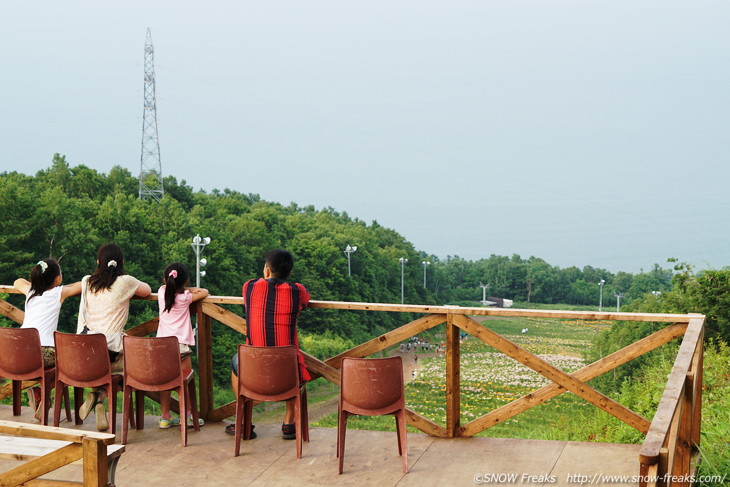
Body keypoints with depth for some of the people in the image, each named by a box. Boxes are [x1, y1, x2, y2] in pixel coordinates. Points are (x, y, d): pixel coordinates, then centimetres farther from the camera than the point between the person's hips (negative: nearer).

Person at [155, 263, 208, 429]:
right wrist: (191, 290, 21)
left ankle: (165, 417, 13)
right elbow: (204, 292, 9)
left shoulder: (162, 292, 4)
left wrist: (189, 289, 16)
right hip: (180, 345, -4)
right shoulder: (185, 297, -5)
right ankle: (187, 416, 7)